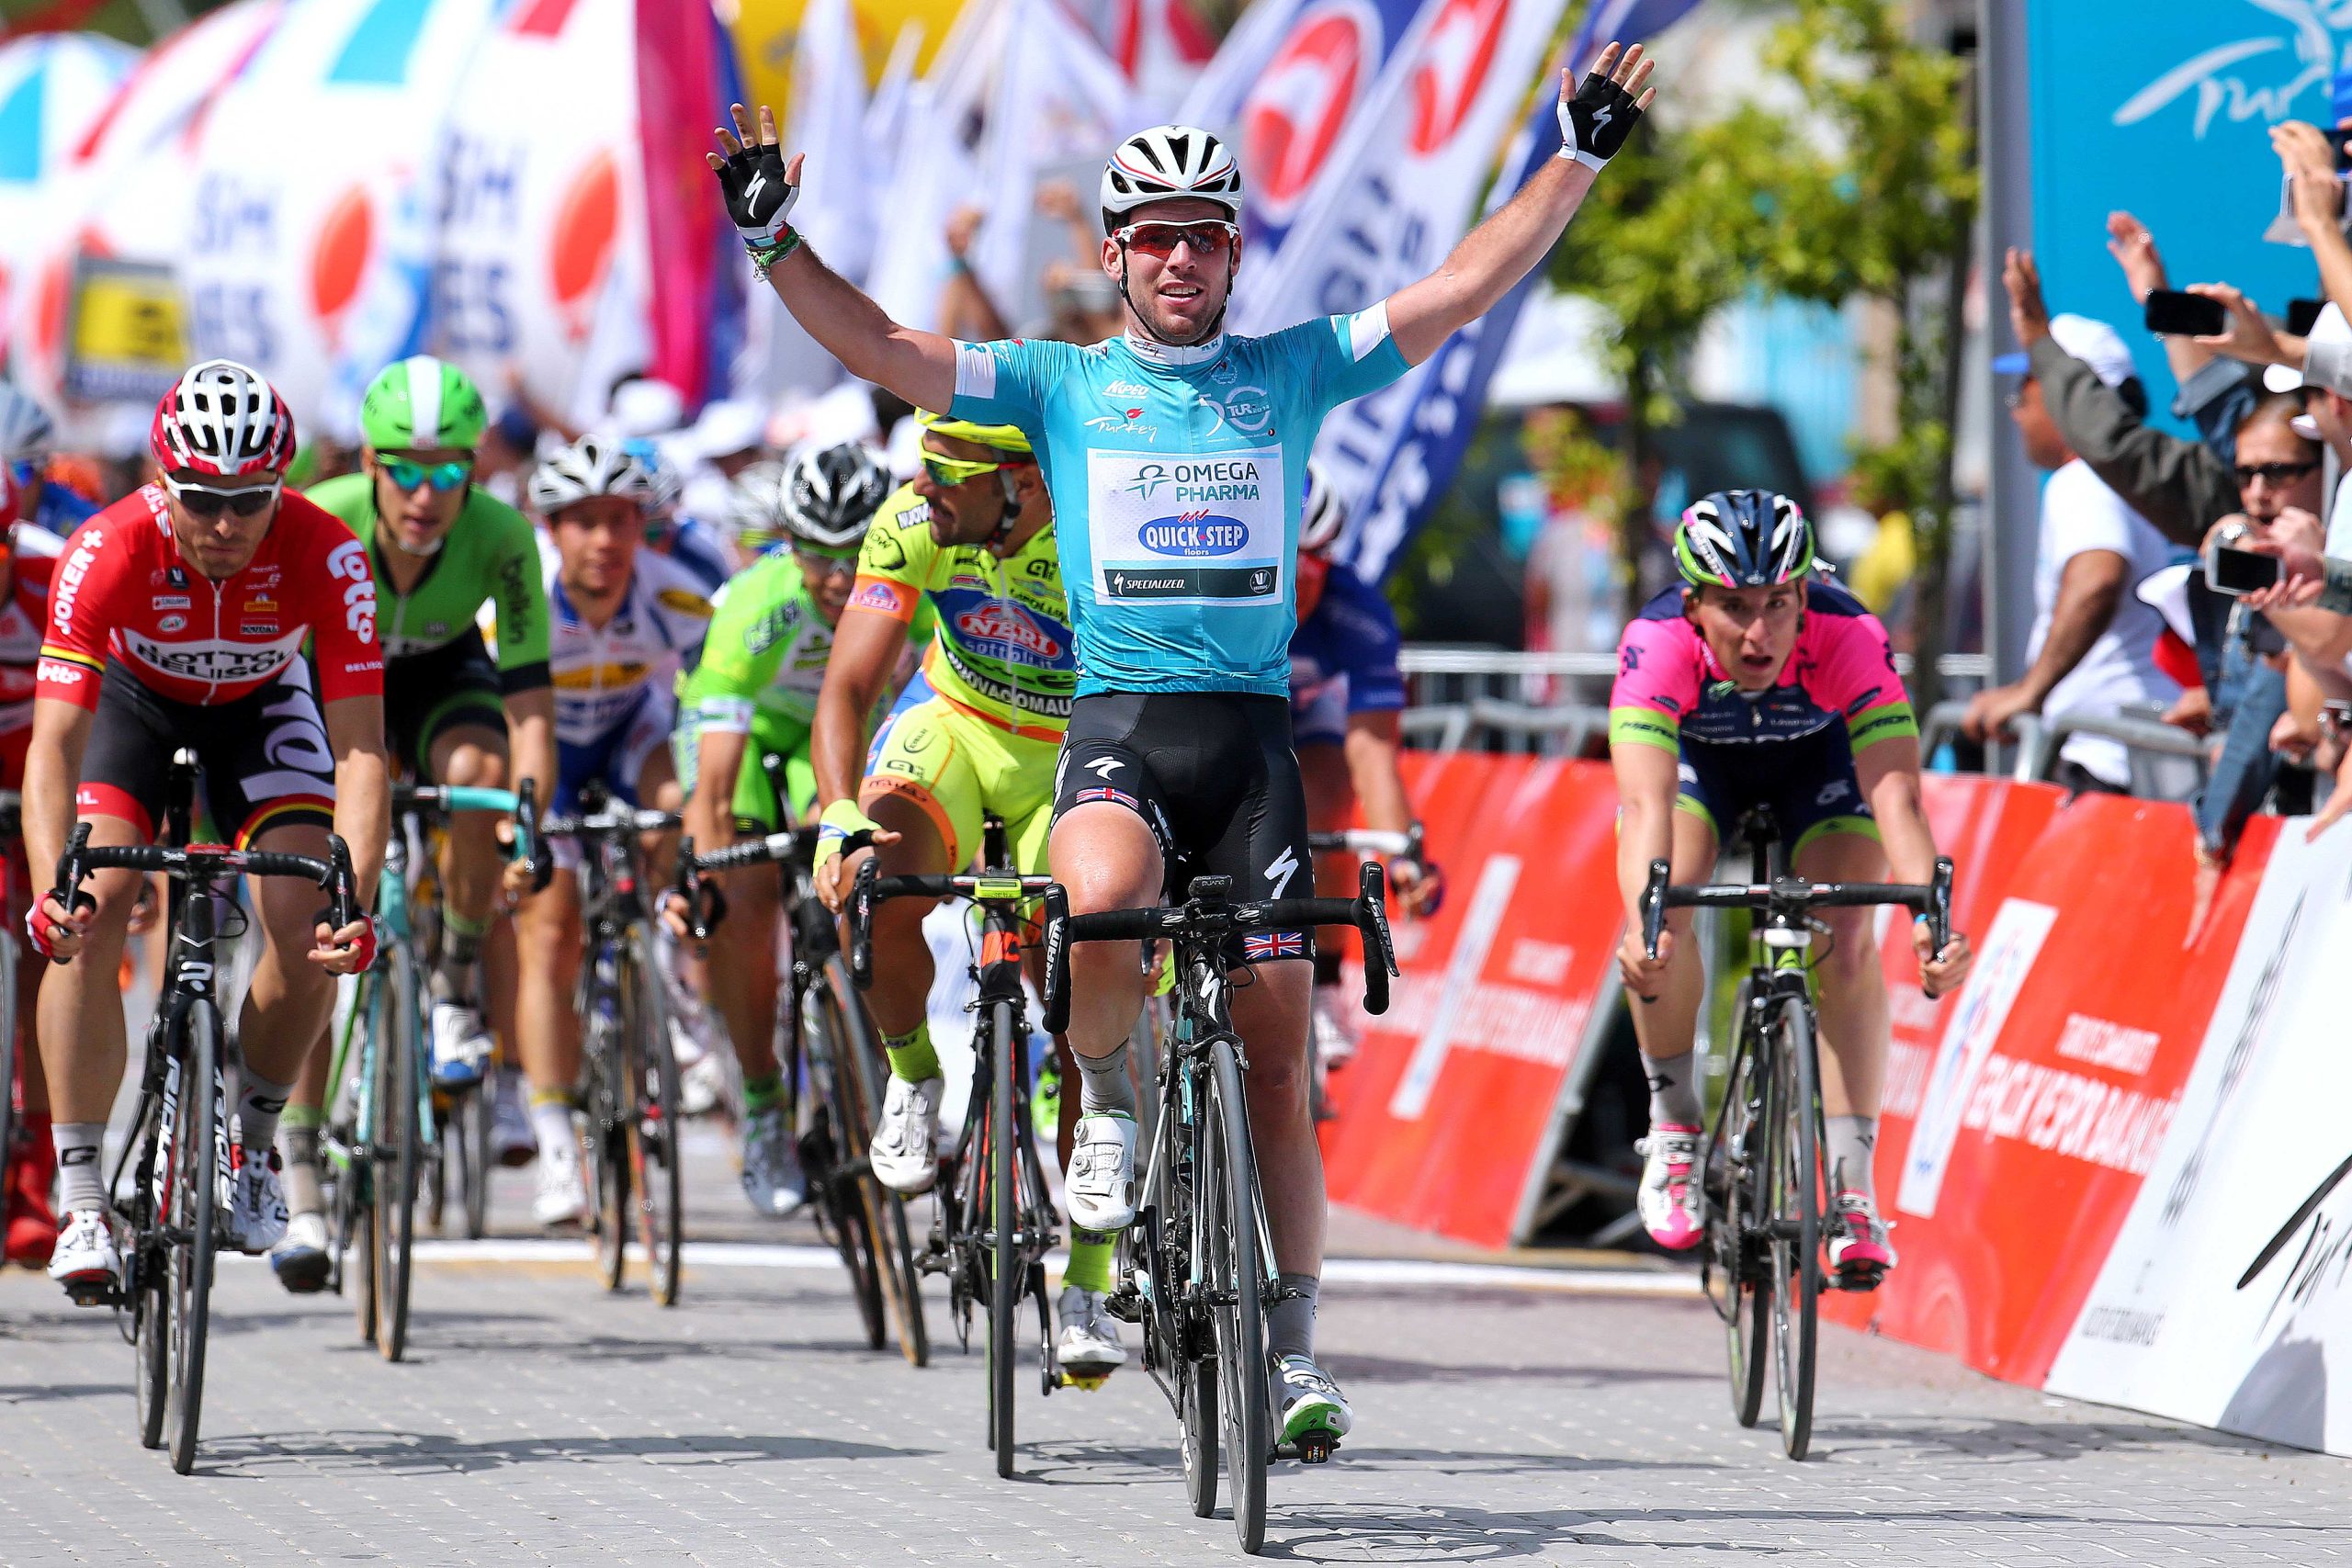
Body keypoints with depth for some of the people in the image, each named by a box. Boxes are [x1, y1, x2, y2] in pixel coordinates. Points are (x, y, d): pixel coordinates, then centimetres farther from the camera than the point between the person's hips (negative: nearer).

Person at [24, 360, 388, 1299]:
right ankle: (81, 1199, -15)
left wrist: (356, 901, -50)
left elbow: (359, 752, -36)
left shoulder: (325, 558, -34)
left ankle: (251, 1142, 9)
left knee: (306, 929, -18)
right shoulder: (109, 551, -36)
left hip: (263, 702, 1)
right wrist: (54, 891, -56)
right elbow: (54, 743, -40)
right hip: (132, 698, -1)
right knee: (91, 922, -21)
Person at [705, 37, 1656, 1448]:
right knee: (1105, 898, -35)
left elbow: (1464, 289, 8)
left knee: (1279, 1048, 0)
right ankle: (1111, 1104, -5)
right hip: (1116, 719, -2)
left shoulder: (1292, 372, 11)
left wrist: (1581, 160, 0)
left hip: (1251, 732, 2)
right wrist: (774, 239, -9)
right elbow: (879, 349, 3)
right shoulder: (1060, 384, 9)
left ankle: (1293, 1348, 9)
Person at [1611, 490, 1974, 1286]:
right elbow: (1646, 802, -49)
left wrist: (1931, 918, -63)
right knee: (1657, 929, -25)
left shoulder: (1849, 640, -39)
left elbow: (1896, 794, -47)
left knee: (1848, 948, -20)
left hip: (1819, 754, 0)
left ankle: (1853, 1187, -9)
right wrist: (1645, 917, -67)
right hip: (1697, 752, 0)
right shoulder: (1657, 643, -39)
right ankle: (1674, 1130, -3)